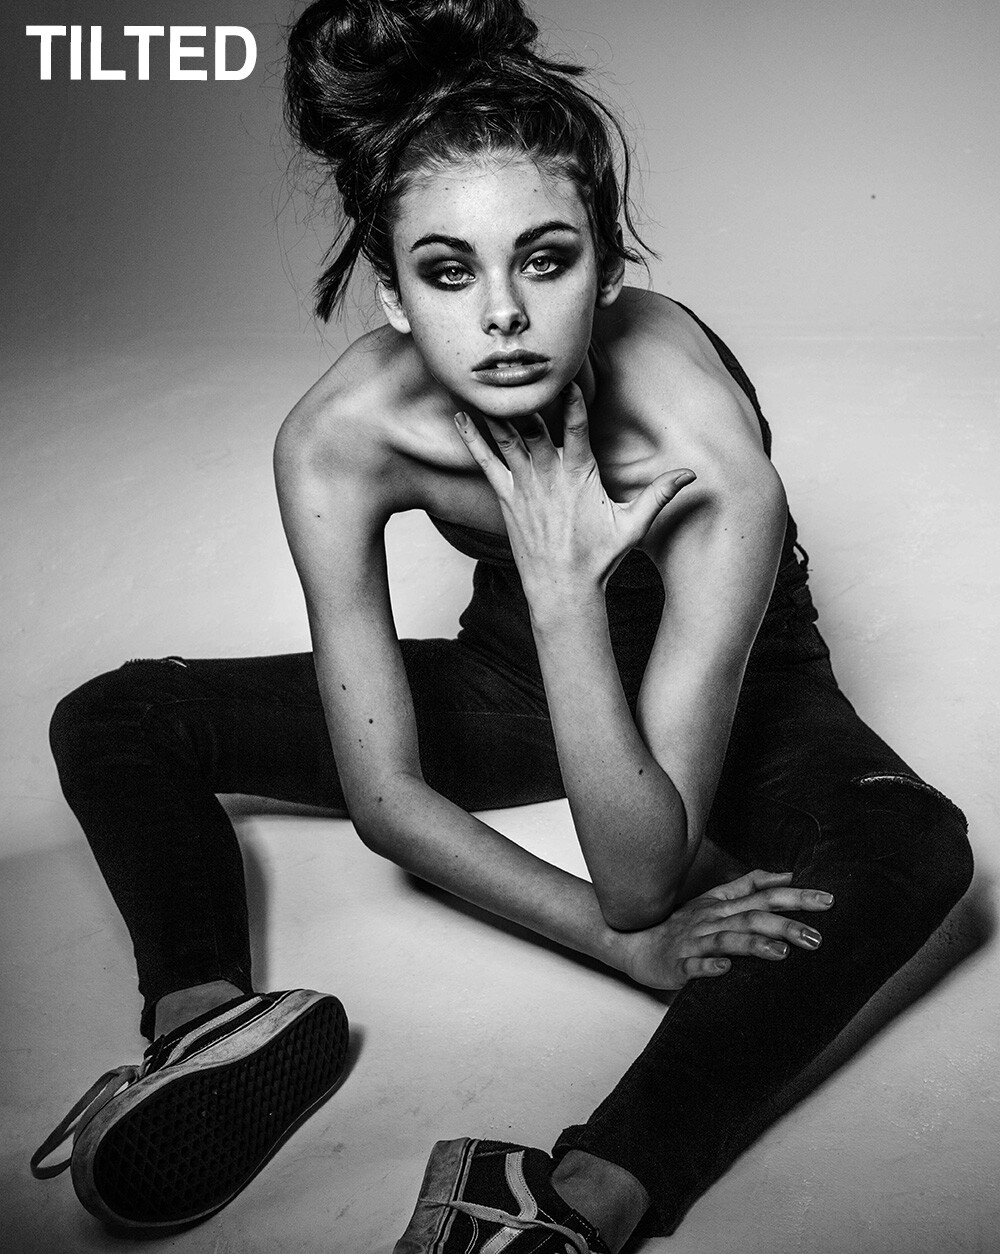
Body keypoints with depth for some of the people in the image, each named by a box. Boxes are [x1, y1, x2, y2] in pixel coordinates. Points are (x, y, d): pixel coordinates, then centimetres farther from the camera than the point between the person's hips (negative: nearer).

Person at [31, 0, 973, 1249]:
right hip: (509, 679, 3)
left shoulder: (704, 451, -35)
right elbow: (387, 797, -21)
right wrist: (624, 939, -25)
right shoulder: (336, 441, -27)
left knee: (916, 852, -36)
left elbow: (643, 873, -34)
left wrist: (567, 588, -43)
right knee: (112, 720, -4)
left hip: (726, 697, -2)